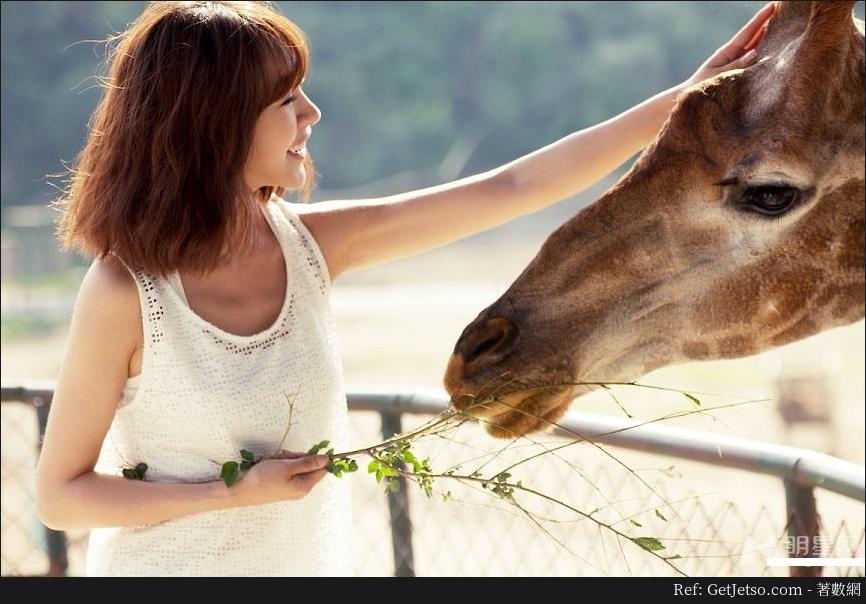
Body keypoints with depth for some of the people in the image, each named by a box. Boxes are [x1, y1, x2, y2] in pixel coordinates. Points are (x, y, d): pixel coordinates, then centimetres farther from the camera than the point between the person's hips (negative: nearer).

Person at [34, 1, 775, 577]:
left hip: (310, 558, 5)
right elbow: (60, 494, -12)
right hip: (170, 565, -5)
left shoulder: (311, 244, -6)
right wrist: (239, 494, -21)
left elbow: (509, 190, -6)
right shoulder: (124, 293, -19)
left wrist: (685, 102, -6)